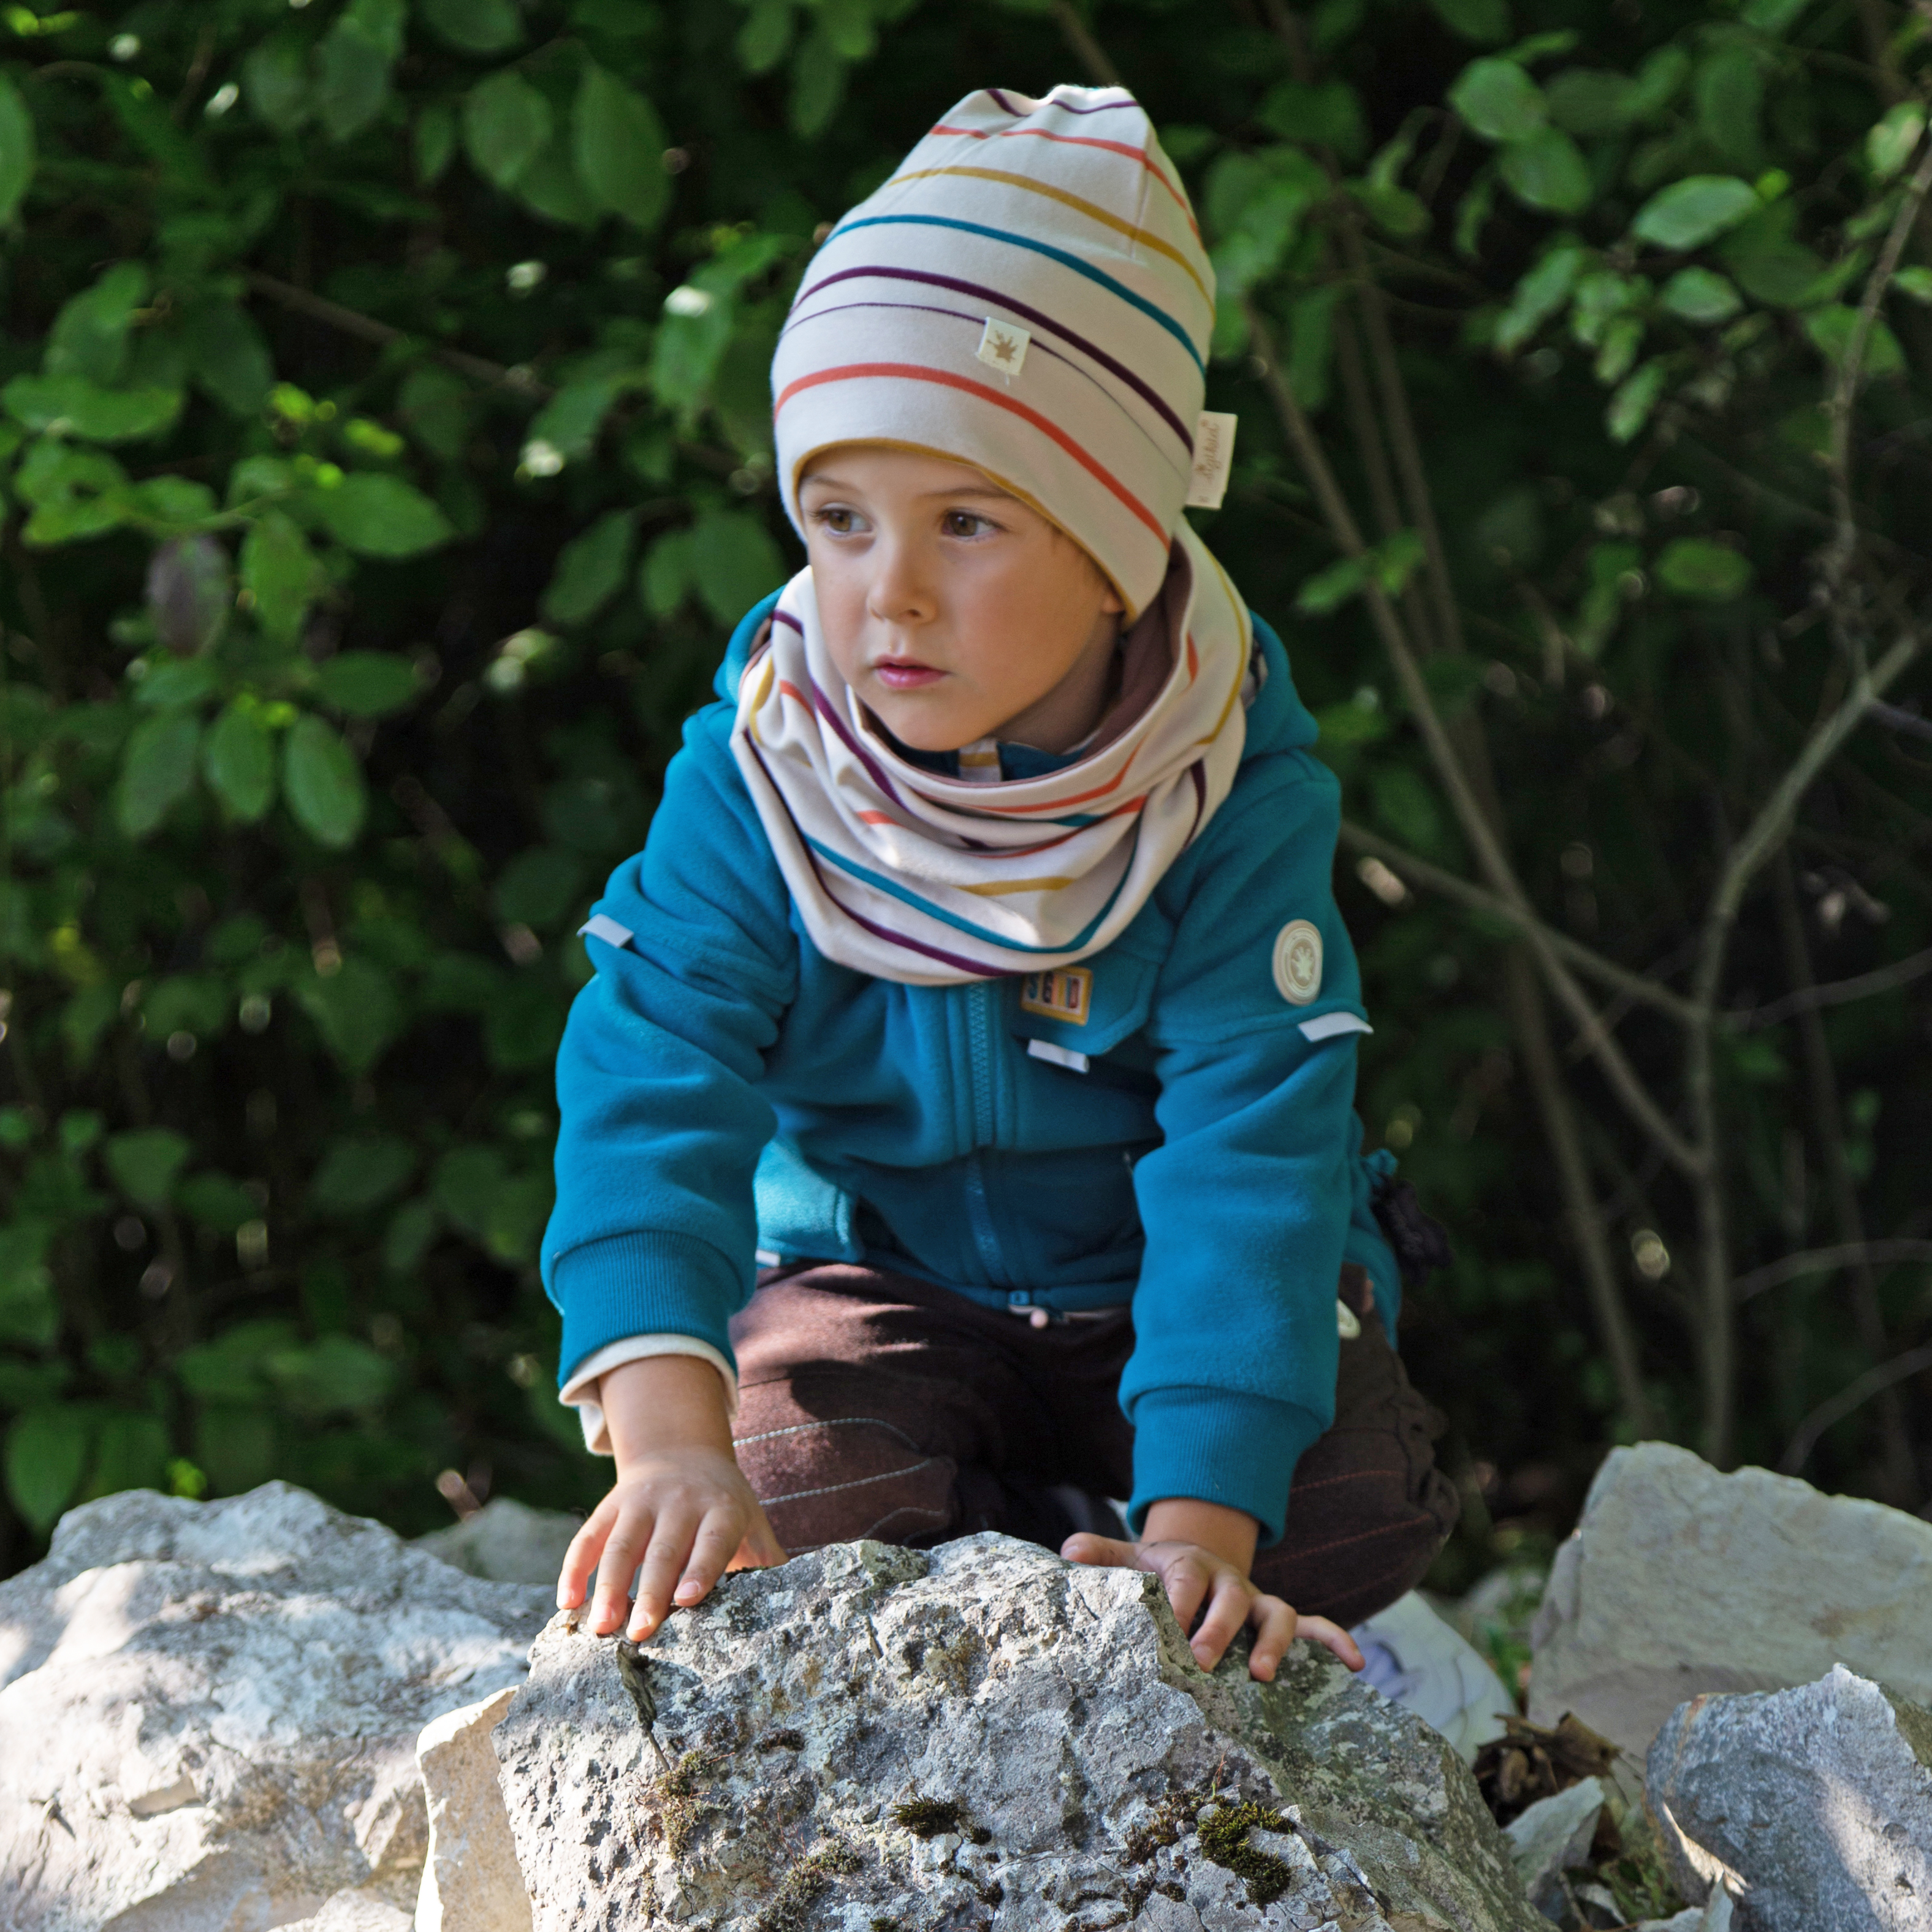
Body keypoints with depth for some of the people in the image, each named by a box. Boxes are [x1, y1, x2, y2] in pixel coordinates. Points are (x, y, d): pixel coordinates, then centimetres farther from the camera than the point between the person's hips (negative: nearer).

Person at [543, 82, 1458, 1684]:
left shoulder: (1240, 791, -22)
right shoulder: (752, 776, -18)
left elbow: (1248, 1161, -28)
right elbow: (651, 1096, -27)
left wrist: (1198, 1524, -41)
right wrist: (674, 1442, -45)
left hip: (1163, 1289, 0)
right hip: (872, 1276, 0)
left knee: (1351, 1512, -26)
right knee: (803, 1507, -30)